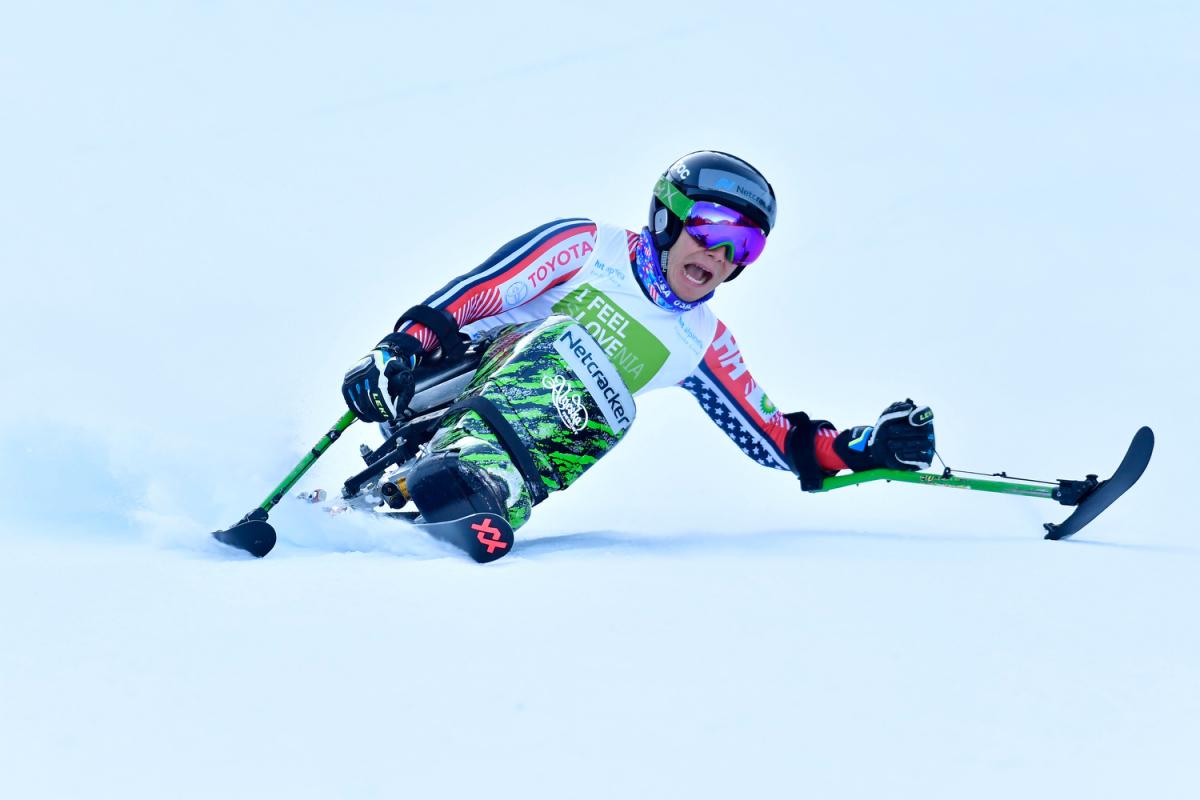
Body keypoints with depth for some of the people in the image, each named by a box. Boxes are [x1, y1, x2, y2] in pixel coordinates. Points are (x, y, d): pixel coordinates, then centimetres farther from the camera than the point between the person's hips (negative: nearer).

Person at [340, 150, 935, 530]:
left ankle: (498, 497, -41)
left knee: (608, 411, -30)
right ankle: (466, 453, -48)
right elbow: (475, 291, -1)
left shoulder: (702, 344, 20)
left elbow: (772, 438, 22)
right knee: (573, 349, -33)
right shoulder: (589, 248, 6)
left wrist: (863, 447, 8)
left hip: (548, 428, 4)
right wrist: (405, 344, -16)